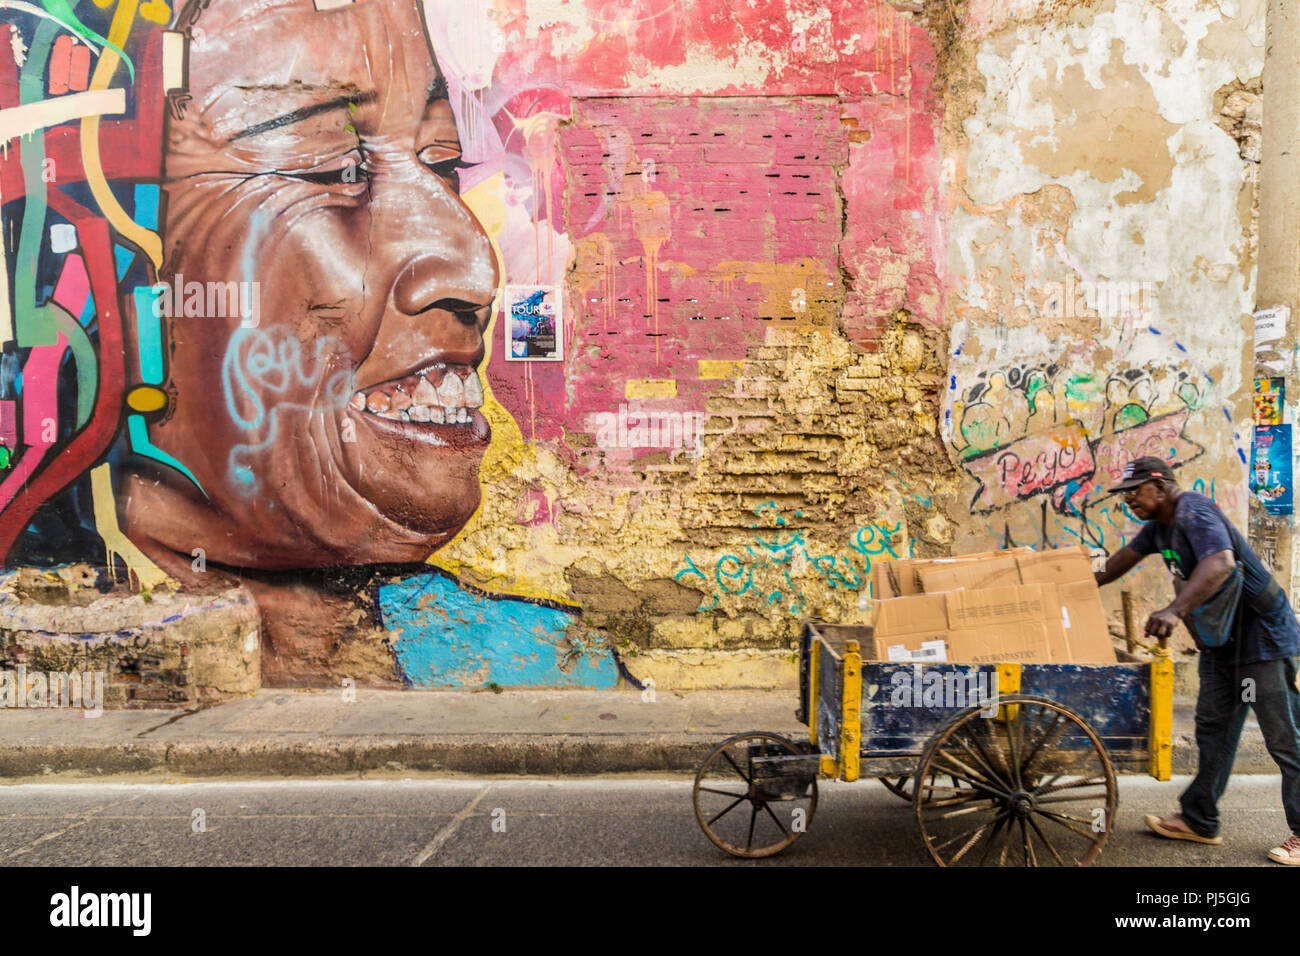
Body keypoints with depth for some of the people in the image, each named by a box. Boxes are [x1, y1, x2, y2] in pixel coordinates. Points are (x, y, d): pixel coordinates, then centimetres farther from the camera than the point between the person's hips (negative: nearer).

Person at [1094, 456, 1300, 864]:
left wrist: (1175, 610, -48)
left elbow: (1220, 562, -39)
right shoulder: (1160, 524, 8)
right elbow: (1130, 554, 24)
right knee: (1213, 731, 14)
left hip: (1262, 636, -10)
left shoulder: (1194, 512, -23)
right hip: (1222, 641, 10)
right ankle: (1198, 820, 22)